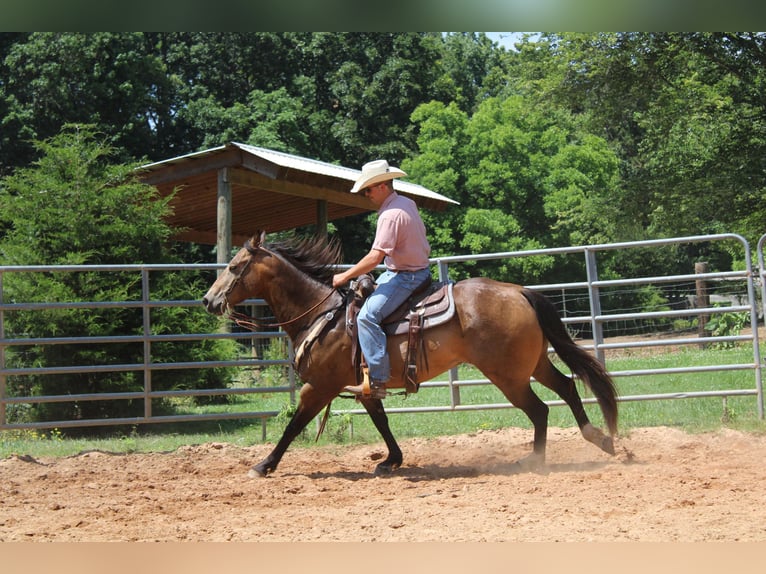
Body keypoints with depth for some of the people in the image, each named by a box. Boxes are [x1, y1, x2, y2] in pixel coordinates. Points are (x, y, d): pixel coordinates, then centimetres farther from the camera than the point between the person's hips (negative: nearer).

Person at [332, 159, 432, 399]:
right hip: (419, 268, 11)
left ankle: (377, 381, -26)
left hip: (405, 277, -11)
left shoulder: (390, 215, -21)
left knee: (367, 316, -22)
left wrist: (345, 276, -15)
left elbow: (375, 257, -25)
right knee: (365, 292, 24)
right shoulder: (408, 204, 10)